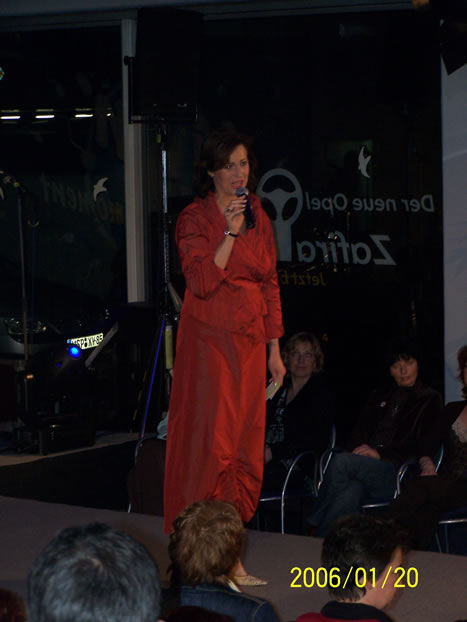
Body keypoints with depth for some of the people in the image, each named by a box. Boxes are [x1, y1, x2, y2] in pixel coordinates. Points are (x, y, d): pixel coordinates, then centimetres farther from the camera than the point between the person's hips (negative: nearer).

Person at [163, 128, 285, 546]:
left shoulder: (258, 217, 11)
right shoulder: (195, 219, -6)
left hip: (249, 340, 6)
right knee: (211, 440, -8)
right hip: (210, 341, -5)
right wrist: (230, 231, -23)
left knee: (247, 441, 5)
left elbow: (270, 284, 14)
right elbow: (202, 283, -19)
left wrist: (274, 350, 12)